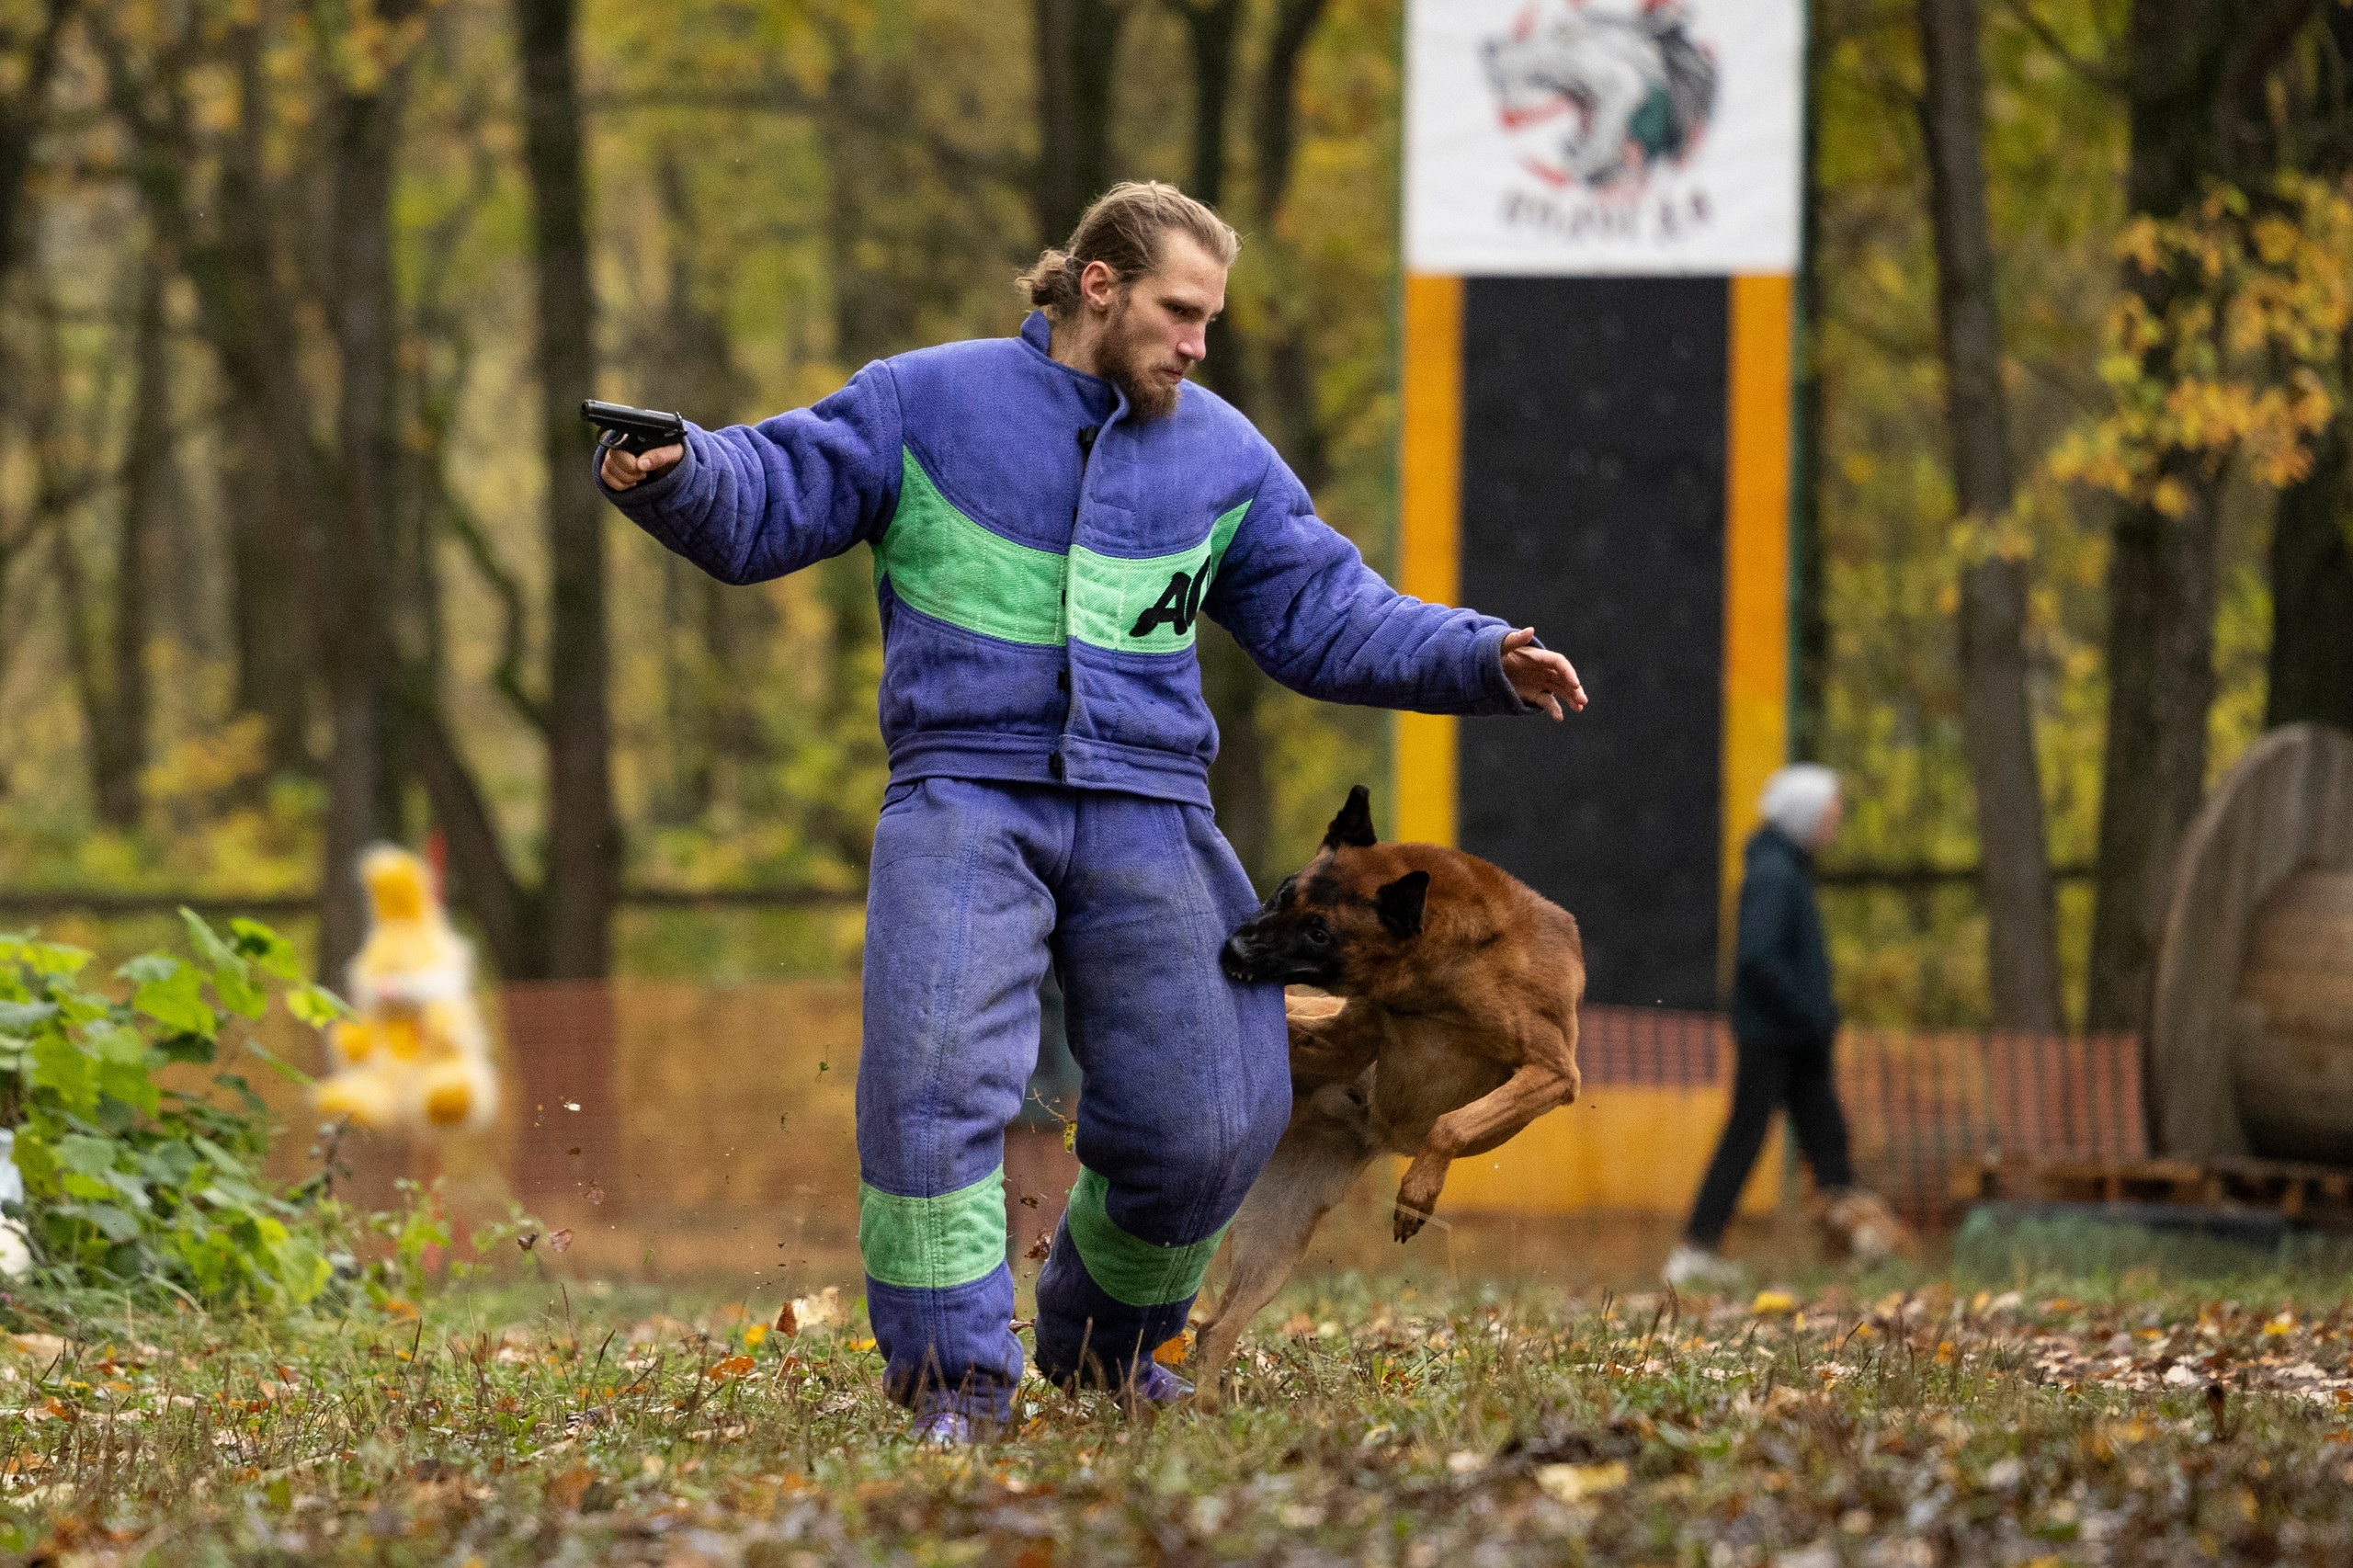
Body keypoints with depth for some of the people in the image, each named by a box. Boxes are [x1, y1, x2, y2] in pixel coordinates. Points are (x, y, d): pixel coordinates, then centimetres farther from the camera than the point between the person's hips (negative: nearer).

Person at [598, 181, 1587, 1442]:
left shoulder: (1223, 459, 15)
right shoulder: (923, 405, 6)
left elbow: (1328, 619, 16)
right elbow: (766, 503, 5)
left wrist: (1485, 662, 3)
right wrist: (674, 472, -18)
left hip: (1144, 810, 3)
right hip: (966, 790, -3)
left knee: (1204, 1120, -2)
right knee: (936, 1076, -23)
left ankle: (1103, 1340, 25)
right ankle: (953, 1376, -14)